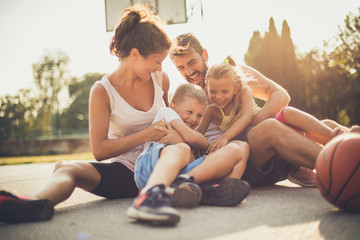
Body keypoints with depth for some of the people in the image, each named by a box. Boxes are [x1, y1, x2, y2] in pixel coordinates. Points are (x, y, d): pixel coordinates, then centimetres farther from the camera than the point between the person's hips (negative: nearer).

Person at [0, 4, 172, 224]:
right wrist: (146, 134, -20)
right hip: (128, 170, -4)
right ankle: (38, 204, -63)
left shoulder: (161, 79, 8)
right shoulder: (103, 91, -4)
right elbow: (99, 150, -12)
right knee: (67, 168, -31)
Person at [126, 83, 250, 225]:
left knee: (234, 150, -9)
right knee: (180, 149, -39)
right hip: (149, 166, -5)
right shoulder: (166, 112, 24)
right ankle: (151, 195, -66)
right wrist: (207, 146, 24)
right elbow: (191, 137, 6)